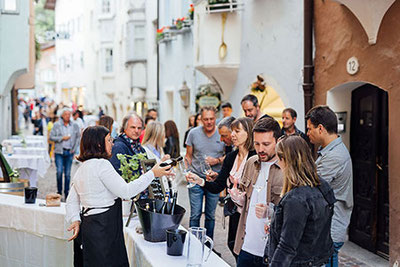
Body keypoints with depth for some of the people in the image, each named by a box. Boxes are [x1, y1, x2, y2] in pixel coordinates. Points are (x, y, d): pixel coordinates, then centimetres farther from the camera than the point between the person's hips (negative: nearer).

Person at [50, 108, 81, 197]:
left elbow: (78, 137, 12)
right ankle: (59, 191, 7)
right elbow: (51, 137, -1)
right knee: (59, 171, -8)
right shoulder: (56, 125, 1)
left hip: (69, 152, 2)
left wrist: (74, 148, 3)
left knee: (68, 173, 5)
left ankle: (66, 192, 15)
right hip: (59, 151, -2)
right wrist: (62, 138, -11)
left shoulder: (75, 125, 6)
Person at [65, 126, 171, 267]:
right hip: (102, 231, -10)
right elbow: (125, 191, -18)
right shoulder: (101, 164, -15)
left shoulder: (82, 168, 15)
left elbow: (71, 201, 18)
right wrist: (152, 174, -12)